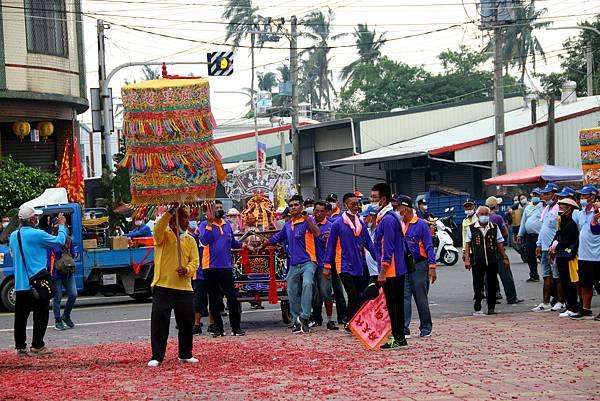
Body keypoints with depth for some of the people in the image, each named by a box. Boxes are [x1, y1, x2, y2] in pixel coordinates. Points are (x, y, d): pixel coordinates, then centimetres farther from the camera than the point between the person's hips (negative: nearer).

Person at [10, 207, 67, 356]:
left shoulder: (13, 236, 8)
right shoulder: (37, 235, -13)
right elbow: (59, 241, -5)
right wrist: (62, 226, 11)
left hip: (20, 284, 6)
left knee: (21, 316, 8)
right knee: (41, 316, 1)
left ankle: (20, 347, 11)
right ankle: (37, 346, 0)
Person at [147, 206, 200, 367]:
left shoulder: (190, 240, 13)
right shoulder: (164, 236, 2)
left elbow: (195, 261, 5)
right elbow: (158, 229, -23)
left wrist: (187, 270, -16)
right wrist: (169, 213, -33)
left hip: (184, 288, 4)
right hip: (163, 287, -4)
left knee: (187, 323, 8)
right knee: (159, 322, -5)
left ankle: (185, 354, 22)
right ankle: (157, 357, 0)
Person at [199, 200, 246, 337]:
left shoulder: (227, 225, 12)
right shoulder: (205, 225, -1)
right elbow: (204, 240, -19)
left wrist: (242, 245, 6)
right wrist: (210, 223, -21)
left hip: (226, 267, 3)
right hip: (210, 268, -3)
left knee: (232, 297, -2)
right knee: (214, 299, 5)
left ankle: (236, 327, 2)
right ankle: (218, 328, 12)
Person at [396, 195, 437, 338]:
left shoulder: (421, 224, -6)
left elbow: (429, 247, -8)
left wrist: (432, 267, -13)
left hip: (419, 266, -4)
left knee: (421, 298, 6)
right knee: (404, 297, -2)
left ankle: (425, 328, 17)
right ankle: (404, 329, -2)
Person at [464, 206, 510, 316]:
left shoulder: (495, 228, 7)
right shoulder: (472, 228, 3)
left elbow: (500, 244, 11)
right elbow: (468, 244, 5)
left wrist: (504, 258, 9)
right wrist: (467, 259, -1)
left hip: (492, 261, 1)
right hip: (477, 262, -1)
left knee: (492, 285, 5)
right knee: (477, 285, 3)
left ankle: (491, 308, 14)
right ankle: (477, 308, 11)